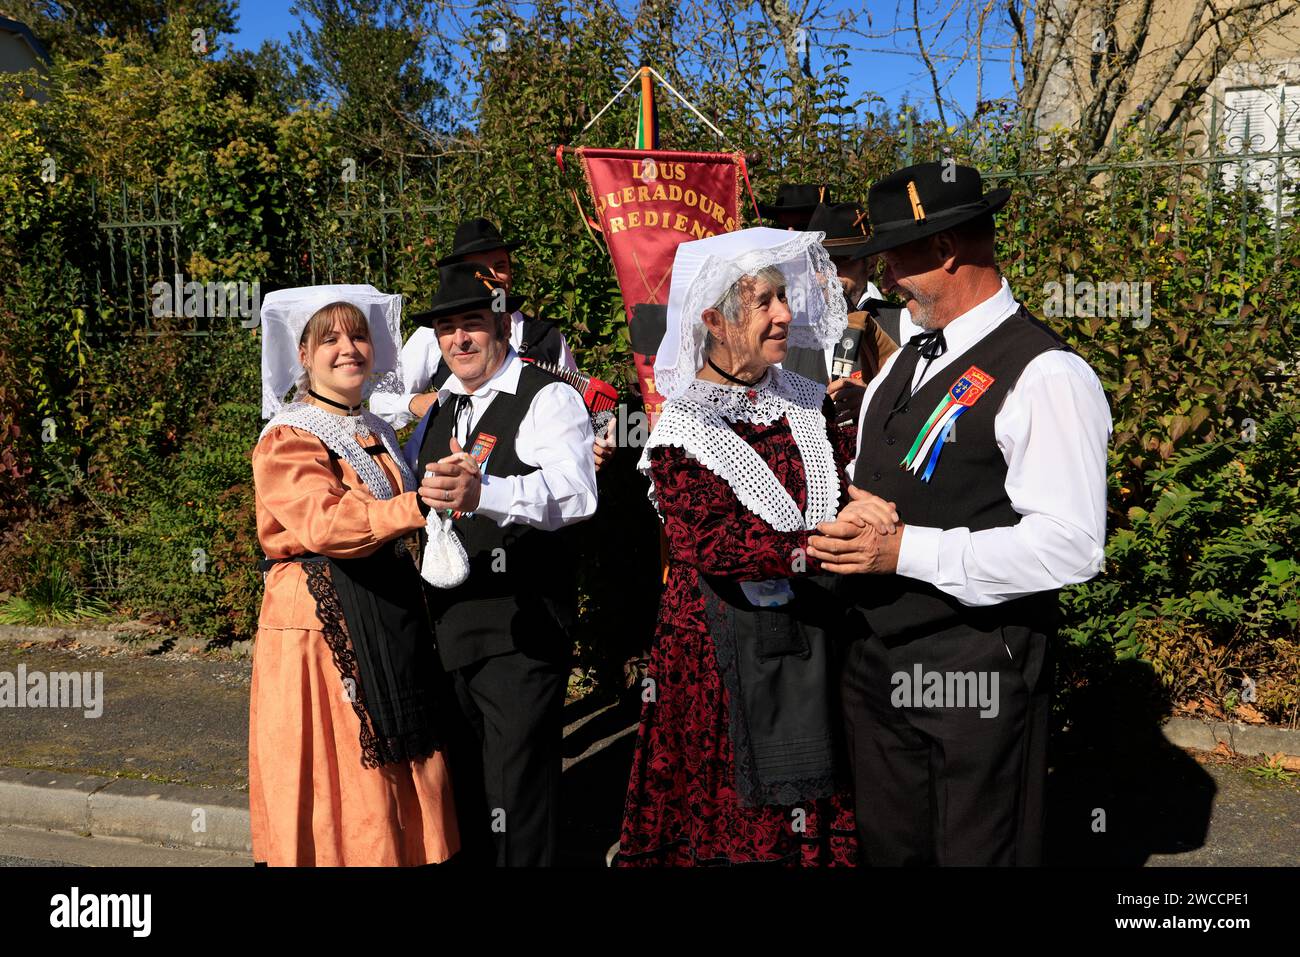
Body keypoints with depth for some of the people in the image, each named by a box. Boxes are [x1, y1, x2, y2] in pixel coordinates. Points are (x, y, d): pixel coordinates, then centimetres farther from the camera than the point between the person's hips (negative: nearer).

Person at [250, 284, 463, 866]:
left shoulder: (376, 434, 14)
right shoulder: (287, 440, -9)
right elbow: (323, 522, -28)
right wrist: (420, 506, -41)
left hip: (391, 618, 7)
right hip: (321, 623, -7)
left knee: (397, 769, 12)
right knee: (335, 773, -1)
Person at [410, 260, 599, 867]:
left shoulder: (548, 398, -10)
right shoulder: (441, 411, 16)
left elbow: (575, 492, -30)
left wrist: (482, 491, -46)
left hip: (521, 629, -8)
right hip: (452, 627, 8)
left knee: (516, 802, -3)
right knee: (468, 781, 20)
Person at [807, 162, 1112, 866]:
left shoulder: (1043, 376, -15)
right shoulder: (904, 364, 13)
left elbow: (1070, 544, -22)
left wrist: (905, 551, -23)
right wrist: (839, 531, -2)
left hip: (976, 674, -8)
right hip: (875, 662, 8)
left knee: (977, 852, 8)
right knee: (887, 847, 20)